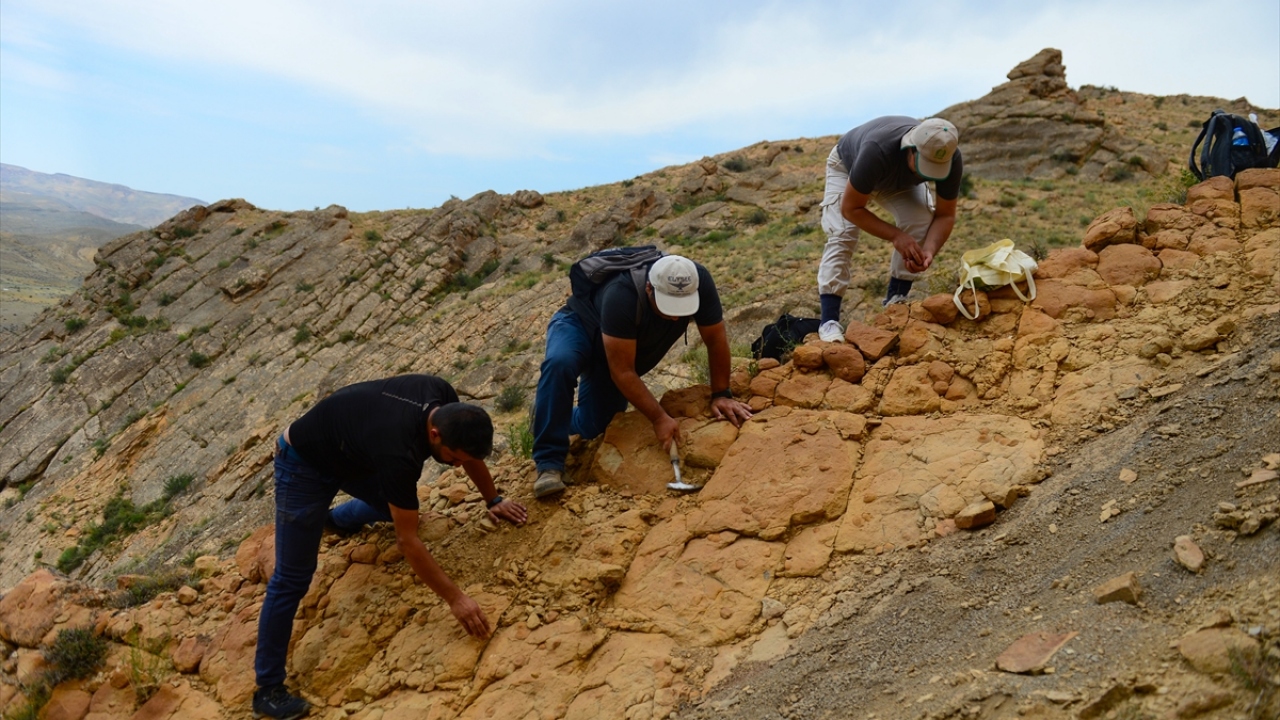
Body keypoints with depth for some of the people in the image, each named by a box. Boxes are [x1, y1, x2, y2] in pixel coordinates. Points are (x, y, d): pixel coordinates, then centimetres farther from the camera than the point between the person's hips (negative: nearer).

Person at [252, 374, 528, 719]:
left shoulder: (444, 399, -20)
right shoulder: (399, 454, -40)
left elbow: (469, 450, 3)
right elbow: (407, 540, -31)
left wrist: (493, 500, 10)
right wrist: (455, 598, -27)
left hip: (346, 450, 8)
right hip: (304, 462, -8)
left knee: (397, 505, 24)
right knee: (292, 579, -5)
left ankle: (336, 519, 54)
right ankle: (268, 689, 7)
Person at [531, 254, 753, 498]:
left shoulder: (700, 283, -29)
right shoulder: (621, 296, -41)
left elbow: (717, 339, -15)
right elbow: (622, 372, -36)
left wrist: (721, 395, -16)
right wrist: (659, 418, -36)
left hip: (630, 352, 5)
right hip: (578, 325, -5)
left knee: (592, 427, -4)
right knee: (560, 363, -39)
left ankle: (550, 407, 31)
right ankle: (549, 463, -27)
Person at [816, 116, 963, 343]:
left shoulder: (951, 160, -31)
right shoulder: (877, 150, -45)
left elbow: (945, 215, -19)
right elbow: (850, 208, -34)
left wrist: (929, 251, -38)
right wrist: (895, 235, -41)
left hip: (900, 178, 4)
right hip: (848, 166, -4)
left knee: (920, 222, -20)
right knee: (841, 235, -23)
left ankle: (895, 302, -6)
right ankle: (829, 321, -24)